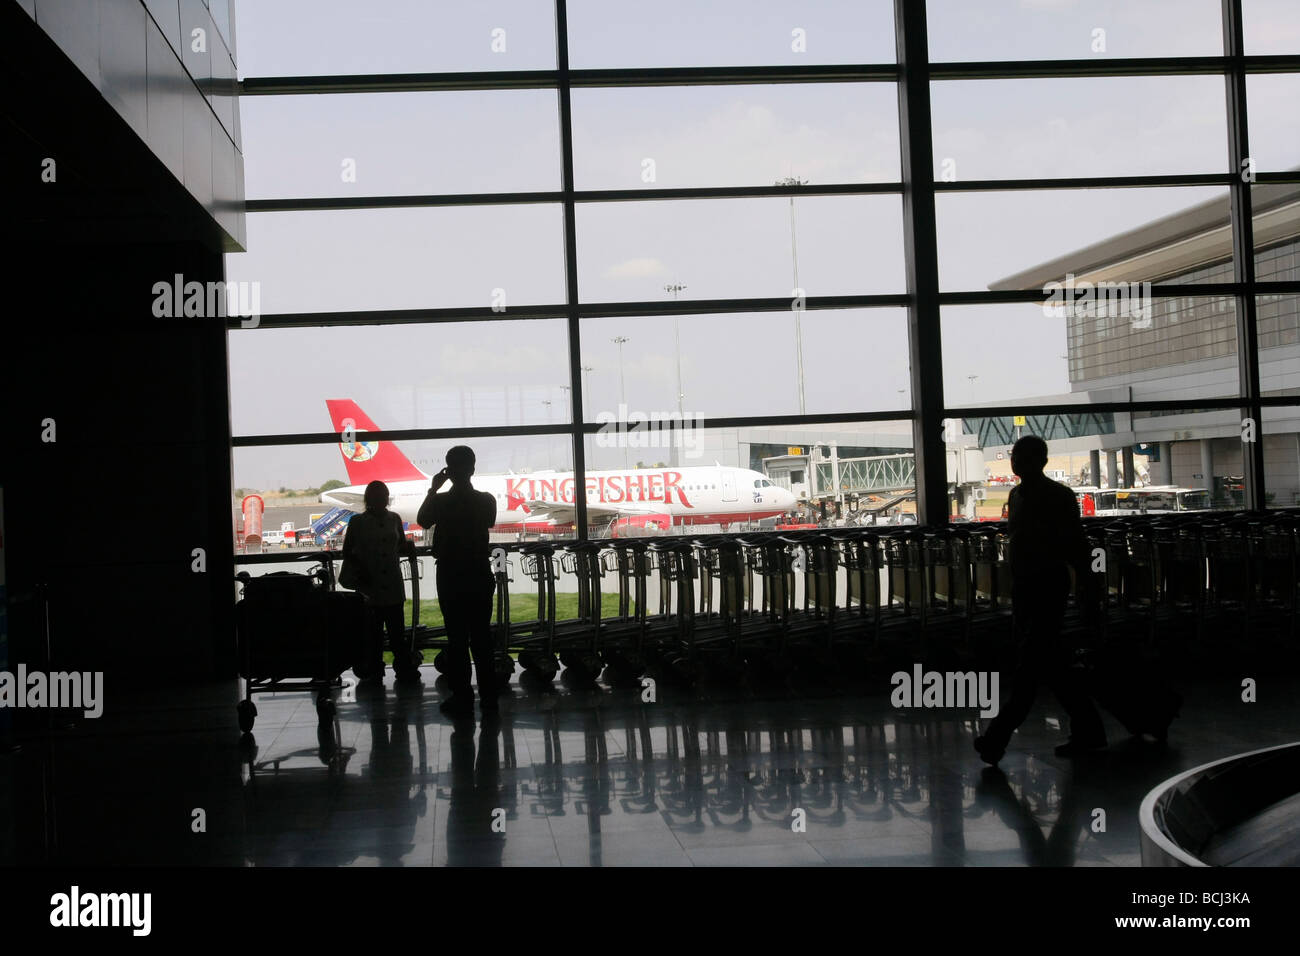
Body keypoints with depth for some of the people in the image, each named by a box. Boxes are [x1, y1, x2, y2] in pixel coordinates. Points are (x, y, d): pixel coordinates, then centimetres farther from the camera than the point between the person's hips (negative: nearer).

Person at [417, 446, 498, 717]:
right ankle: (488, 697, 12)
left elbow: (423, 521, 8)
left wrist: (433, 489, 10)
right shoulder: (486, 500, -4)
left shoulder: (440, 501, -11)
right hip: (480, 575, 3)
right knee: (482, 636, 9)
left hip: (450, 577, -3)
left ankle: (462, 698, 1)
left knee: (457, 637, 1)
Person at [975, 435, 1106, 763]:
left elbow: (1077, 546, -9)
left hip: (1049, 587, -9)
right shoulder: (1017, 495, 13)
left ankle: (997, 738, -13)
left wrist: (1088, 589, -10)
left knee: (1031, 664, -10)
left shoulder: (1059, 496, -9)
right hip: (1024, 586, 9)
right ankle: (1088, 731, 21)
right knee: (1054, 664, 11)